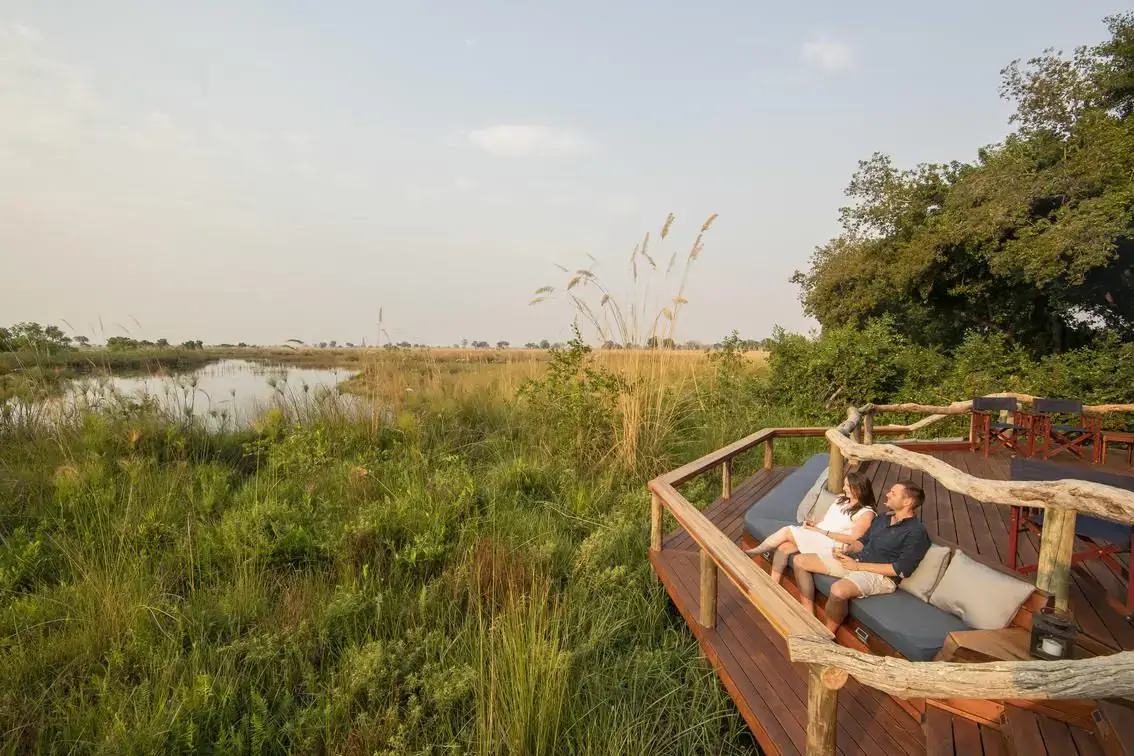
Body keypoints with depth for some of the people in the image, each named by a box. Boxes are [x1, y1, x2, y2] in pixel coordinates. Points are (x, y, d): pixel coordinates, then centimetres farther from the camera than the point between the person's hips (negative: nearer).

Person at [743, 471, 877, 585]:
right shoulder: (840, 500, 16)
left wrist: (823, 532, -16)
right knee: (783, 548, -20)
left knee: (787, 531, -21)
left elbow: (853, 539, -14)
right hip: (815, 535, 8)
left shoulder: (866, 513, -8)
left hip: (832, 543, -7)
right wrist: (814, 524, -1)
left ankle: (754, 552, -4)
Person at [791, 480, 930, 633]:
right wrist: (845, 551, -2)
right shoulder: (882, 519, 15)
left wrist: (858, 566, -17)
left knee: (838, 590, -40)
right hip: (855, 559, 9)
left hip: (881, 575, -9)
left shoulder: (917, 532, -11)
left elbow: (902, 570, -18)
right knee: (800, 561, -2)